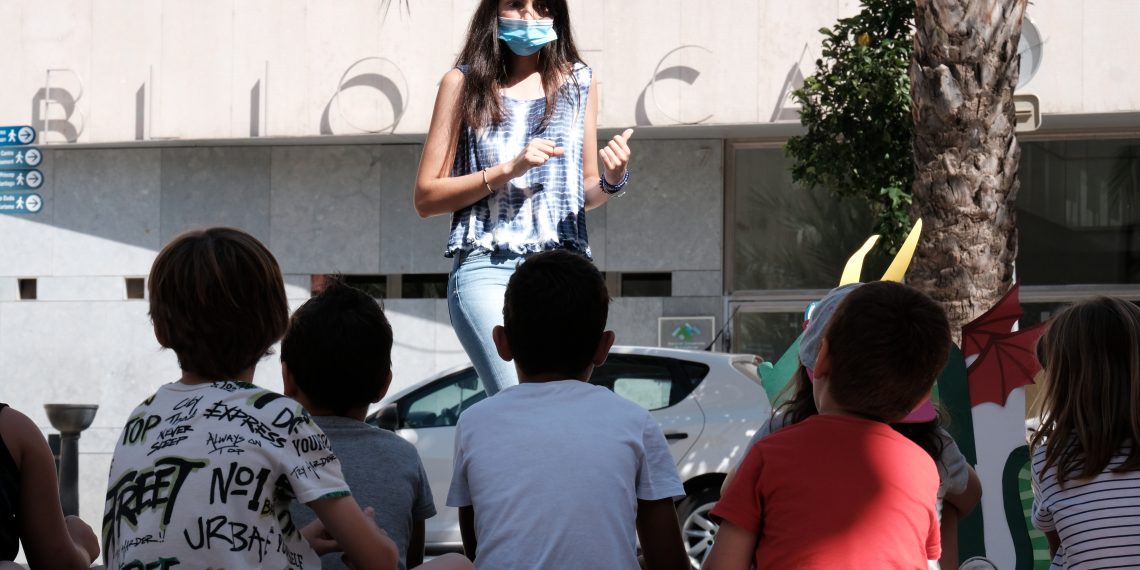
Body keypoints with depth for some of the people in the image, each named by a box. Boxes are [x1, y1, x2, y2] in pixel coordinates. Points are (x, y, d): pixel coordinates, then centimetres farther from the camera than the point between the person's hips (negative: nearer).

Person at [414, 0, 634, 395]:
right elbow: (426, 198, 4)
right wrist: (508, 170, -8)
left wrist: (612, 180, -2)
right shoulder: (464, 84, 6)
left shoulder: (578, 82, 13)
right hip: (487, 269, -3)